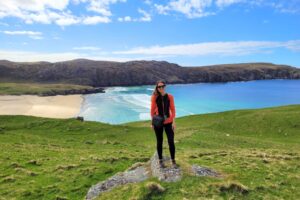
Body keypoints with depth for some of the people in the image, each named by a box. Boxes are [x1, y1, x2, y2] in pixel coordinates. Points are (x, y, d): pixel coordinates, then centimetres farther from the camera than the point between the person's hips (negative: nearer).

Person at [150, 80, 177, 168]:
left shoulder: (170, 96, -3)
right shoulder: (154, 97, -5)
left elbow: (173, 109, 0)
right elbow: (152, 110, 1)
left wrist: (174, 122, -3)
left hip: (168, 122, 0)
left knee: (171, 141, -1)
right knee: (159, 142, 11)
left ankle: (173, 161, 16)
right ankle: (160, 160, 26)